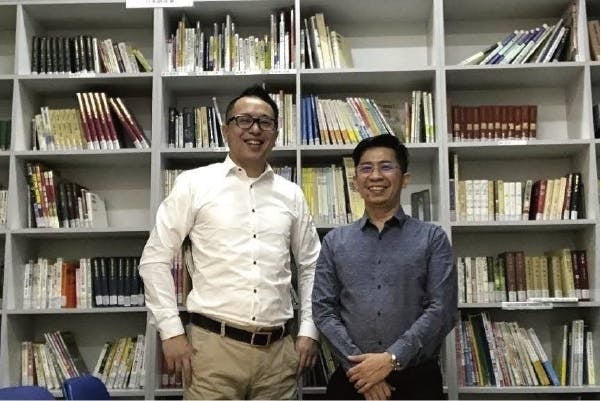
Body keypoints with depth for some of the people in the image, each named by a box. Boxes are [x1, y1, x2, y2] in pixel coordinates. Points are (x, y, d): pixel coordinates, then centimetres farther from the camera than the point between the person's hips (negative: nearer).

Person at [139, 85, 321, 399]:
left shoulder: (291, 194, 9)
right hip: (214, 345, -3)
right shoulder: (194, 184, -1)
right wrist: (171, 331, -4)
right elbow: (155, 259, 0)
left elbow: (310, 266, 16)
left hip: (278, 350, 3)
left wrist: (308, 330, 8)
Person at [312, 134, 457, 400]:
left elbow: (442, 309, -7)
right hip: (353, 378, 1)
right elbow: (324, 310, 0)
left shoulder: (432, 238, 1)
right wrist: (357, 365, -11)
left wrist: (392, 359, -15)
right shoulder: (334, 241, 7)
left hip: (416, 379, -1)